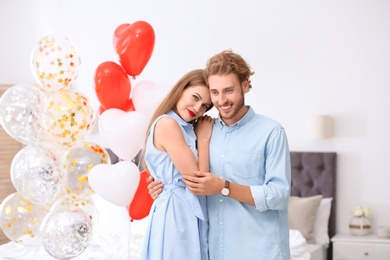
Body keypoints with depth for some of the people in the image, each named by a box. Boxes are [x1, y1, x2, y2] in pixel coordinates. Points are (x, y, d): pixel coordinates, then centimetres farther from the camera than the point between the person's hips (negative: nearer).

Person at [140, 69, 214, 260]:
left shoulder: (187, 128, 13)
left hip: (189, 213, 9)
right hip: (176, 212, -9)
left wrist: (202, 137, 3)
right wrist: (203, 138, -6)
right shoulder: (167, 123, -15)